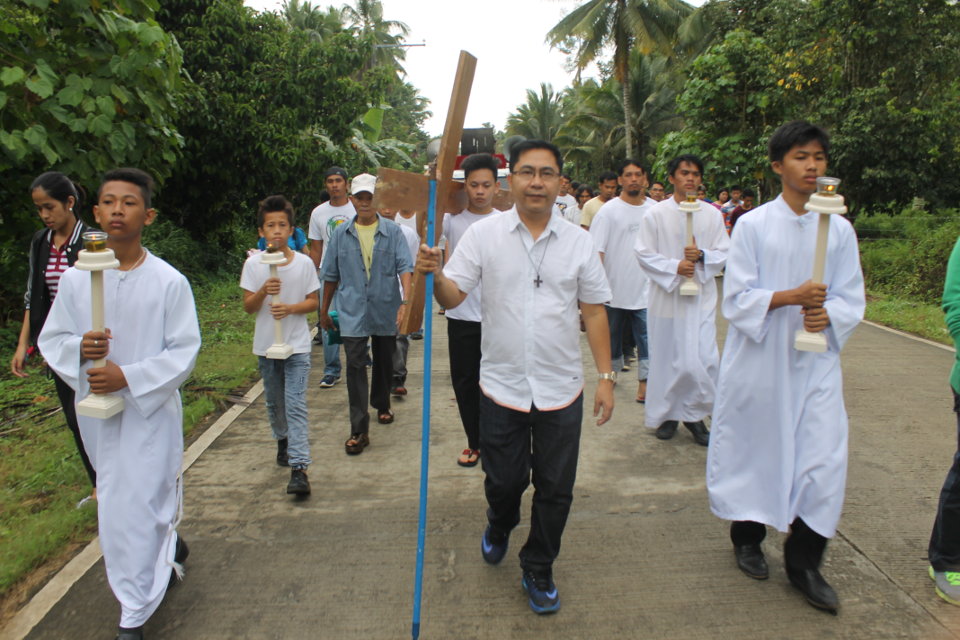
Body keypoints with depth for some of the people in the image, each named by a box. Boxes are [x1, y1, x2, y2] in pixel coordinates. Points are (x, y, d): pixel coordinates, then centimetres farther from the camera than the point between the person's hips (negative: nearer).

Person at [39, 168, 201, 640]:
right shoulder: (76, 278, -3)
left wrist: (128, 377, -21)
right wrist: (79, 348, -17)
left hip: (150, 409, -4)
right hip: (95, 409, 4)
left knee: (135, 507, -1)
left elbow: (184, 350, -11)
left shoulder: (169, 282, -13)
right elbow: (51, 339, 5)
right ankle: (168, 546, 50)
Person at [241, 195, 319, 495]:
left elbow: (314, 302, -1)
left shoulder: (304, 263, -6)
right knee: (274, 401, 17)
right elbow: (248, 307, -3)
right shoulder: (253, 264, -3)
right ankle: (283, 440, 44)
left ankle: (299, 468, -11)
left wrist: (290, 308, -19)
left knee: (296, 404, -9)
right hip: (266, 345, 3)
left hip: (297, 346, -2)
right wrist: (263, 291, -22)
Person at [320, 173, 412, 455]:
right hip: (353, 313, 0)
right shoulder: (341, 234, 4)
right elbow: (331, 275, 11)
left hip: (386, 311, 0)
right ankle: (359, 430, -3)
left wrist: (405, 300, -25)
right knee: (355, 367, -6)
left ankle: (382, 405, 42)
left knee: (384, 363, 16)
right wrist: (324, 311, 15)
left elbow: (404, 267, -11)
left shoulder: (392, 231, -2)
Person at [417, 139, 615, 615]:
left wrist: (606, 376, 2)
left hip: (561, 390, 1)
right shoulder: (483, 235, -4)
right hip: (502, 386, -1)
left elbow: (594, 312, 4)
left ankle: (538, 571, 36)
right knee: (503, 481, 16)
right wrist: (435, 275, -31)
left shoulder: (578, 241, 0)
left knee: (555, 490, 12)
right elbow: (453, 297, -9)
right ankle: (499, 528, 52)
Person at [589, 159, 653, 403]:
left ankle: (644, 382, 5)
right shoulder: (608, 210, -4)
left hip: (645, 289, 1)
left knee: (647, 337, -3)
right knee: (613, 335, 15)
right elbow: (596, 251, -9)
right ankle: (612, 371, 34)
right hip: (614, 289, -1)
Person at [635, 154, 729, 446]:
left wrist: (702, 256, -14)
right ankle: (667, 413, 25)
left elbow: (724, 253, 6)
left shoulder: (712, 214, 5)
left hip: (702, 296, 2)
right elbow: (644, 253, -4)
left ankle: (694, 413, 17)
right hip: (666, 296, -1)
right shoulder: (656, 213, -2)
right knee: (666, 358, 6)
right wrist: (675, 267, -16)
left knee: (705, 358, -3)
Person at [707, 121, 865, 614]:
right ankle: (747, 537, 33)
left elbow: (852, 299, 7)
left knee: (825, 455, -3)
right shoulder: (752, 225, -3)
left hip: (816, 360, 3)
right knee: (754, 447, 8)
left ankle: (803, 561, 16)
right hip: (758, 360, -2)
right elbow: (737, 298, -7)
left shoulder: (839, 229, 6)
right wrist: (791, 296, -20)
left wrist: (828, 315, -14)